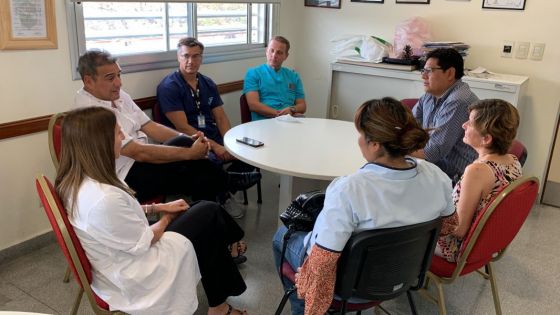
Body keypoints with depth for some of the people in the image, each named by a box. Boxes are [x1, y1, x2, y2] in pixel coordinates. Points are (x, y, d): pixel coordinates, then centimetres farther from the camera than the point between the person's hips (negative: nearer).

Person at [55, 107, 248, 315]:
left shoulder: (75, 181, -7)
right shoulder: (104, 198, -36)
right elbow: (143, 242, -22)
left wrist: (157, 207, 4)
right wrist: (166, 219, -2)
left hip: (117, 259, 8)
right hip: (130, 277, -8)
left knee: (205, 209, 7)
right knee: (208, 216, 2)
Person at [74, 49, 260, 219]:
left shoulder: (118, 96, 5)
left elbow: (150, 127, 6)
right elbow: (139, 153, -26)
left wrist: (188, 140, -10)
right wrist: (190, 152, -23)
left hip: (139, 163, 8)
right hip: (125, 180, -8)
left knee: (183, 142, -15)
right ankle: (224, 182, 7)